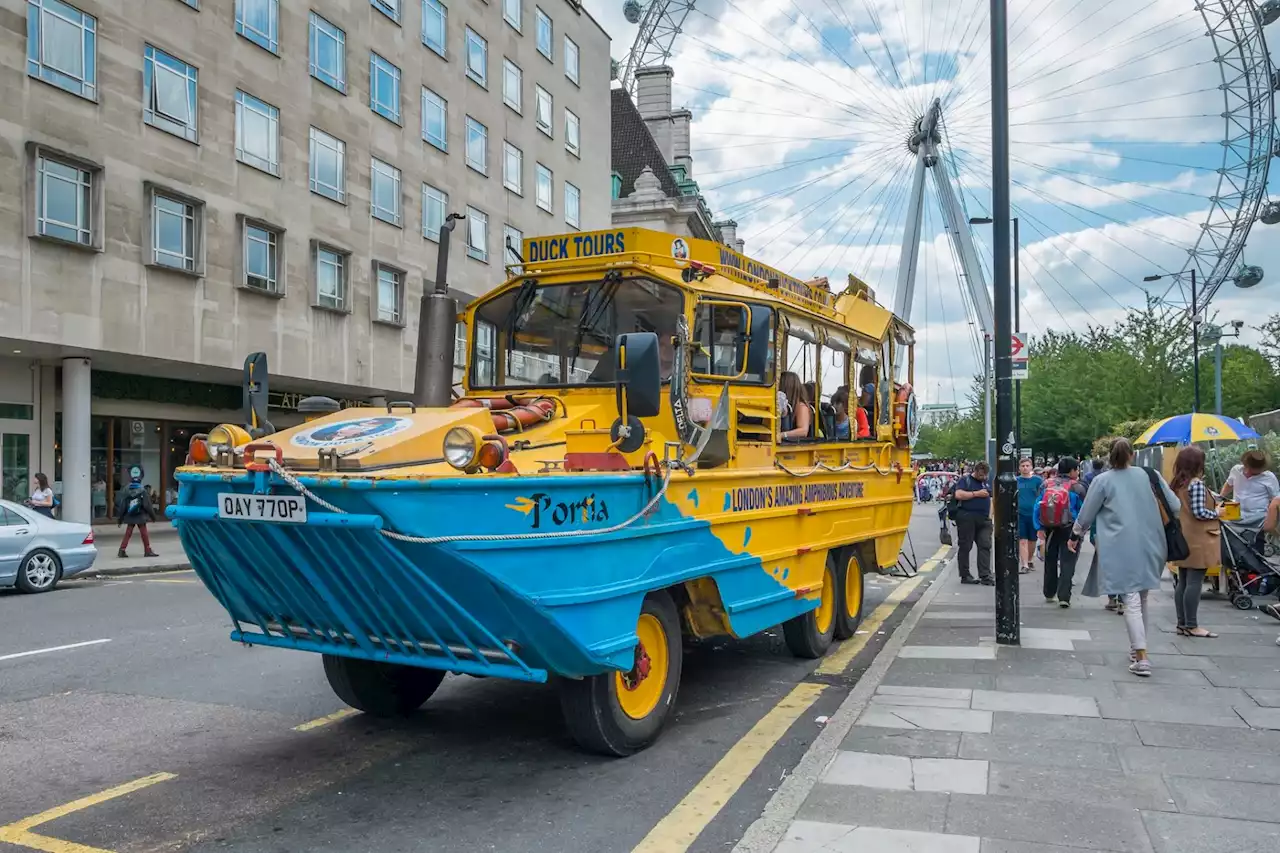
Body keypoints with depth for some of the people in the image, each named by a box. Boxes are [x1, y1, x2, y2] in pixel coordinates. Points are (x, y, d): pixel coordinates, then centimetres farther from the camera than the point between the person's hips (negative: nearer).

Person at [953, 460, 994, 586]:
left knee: (985, 546, -3)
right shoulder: (965, 480, 0)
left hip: (984, 519, 5)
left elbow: (991, 499, 23)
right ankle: (965, 576, 7)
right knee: (965, 547, 1)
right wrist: (976, 493, -12)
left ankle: (985, 576, -4)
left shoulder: (987, 482, 20)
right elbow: (958, 495, -15)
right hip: (967, 518, -5)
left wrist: (990, 514, 11)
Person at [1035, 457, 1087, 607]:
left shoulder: (1046, 485, 0)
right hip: (1069, 530, -4)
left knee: (1050, 561, 17)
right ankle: (1064, 597, -7)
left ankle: (1049, 594, 27)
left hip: (1049, 529, 4)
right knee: (1067, 563, 0)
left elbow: (1037, 507, -3)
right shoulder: (1077, 488, -9)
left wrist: (1039, 528, -2)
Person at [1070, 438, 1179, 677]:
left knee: (1131, 600, -5)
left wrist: (1075, 536, 19)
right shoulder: (1150, 475, 4)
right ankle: (1137, 647, 28)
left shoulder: (1102, 480, -2)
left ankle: (1141, 657, -13)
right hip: (1149, 546, 3)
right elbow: (1175, 507, 6)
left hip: (1121, 549, -3)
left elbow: (1086, 514, 3)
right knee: (1141, 597, 17)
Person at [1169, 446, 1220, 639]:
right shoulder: (1197, 483, -14)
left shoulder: (1176, 484, 10)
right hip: (1197, 541, -9)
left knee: (1182, 582, 10)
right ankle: (1191, 626, -2)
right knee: (1194, 582, -5)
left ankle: (1182, 623, 15)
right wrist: (1217, 513, -4)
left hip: (1183, 540, 9)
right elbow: (1199, 512, -20)